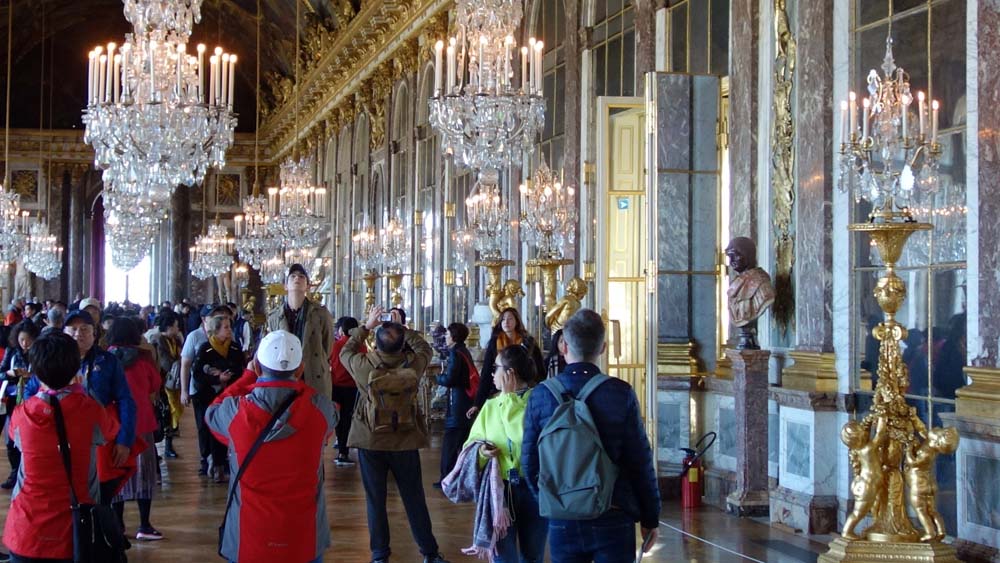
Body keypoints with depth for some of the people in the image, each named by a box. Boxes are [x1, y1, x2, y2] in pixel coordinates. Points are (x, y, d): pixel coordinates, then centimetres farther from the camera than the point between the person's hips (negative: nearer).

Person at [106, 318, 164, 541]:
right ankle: (144, 526, -2)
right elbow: (155, 386, 6)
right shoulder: (142, 357, -6)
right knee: (142, 471, 2)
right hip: (140, 420, -2)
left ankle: (117, 523, 16)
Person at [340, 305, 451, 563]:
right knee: (414, 500, 10)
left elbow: (345, 352, 7)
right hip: (405, 442, 1)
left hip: (370, 442, -1)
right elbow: (425, 348, 9)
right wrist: (402, 328, 7)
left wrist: (367, 325, 10)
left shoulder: (363, 365, -15)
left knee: (375, 500, 9)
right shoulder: (412, 364, -14)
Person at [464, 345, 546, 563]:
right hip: (499, 489, 3)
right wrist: (480, 450, -14)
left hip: (533, 488, -3)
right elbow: (471, 443, 9)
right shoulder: (490, 406, 9)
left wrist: (509, 398, -12)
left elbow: (527, 438, -22)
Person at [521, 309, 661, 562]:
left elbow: (529, 462, 3)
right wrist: (650, 518, 5)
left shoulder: (540, 396, -4)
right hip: (613, 518, -2)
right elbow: (641, 461, -7)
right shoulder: (621, 394, -10)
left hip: (562, 520, 2)